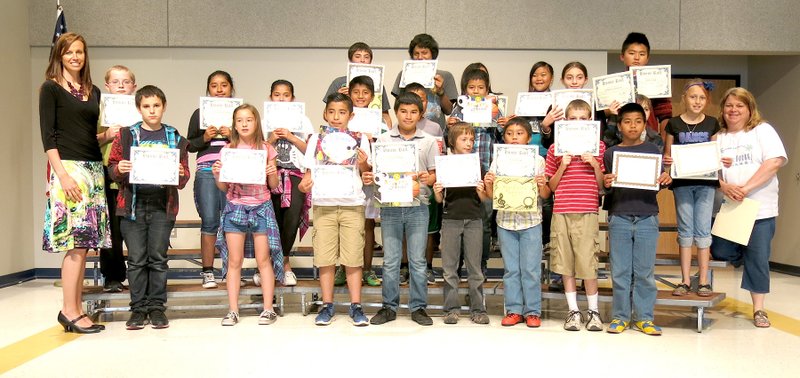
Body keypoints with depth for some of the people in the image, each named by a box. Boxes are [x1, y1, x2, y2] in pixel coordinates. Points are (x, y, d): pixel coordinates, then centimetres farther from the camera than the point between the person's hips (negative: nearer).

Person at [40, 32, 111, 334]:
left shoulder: (93, 92, 18)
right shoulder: (51, 88, 1)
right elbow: (47, 136, -7)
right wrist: (62, 175, -15)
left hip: (94, 168, 6)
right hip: (68, 168, -6)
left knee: (83, 243, 5)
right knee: (77, 243, -10)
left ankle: (76, 309, 11)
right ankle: (69, 311, -1)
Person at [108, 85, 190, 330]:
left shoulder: (174, 138, 8)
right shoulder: (126, 135, 7)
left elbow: (184, 178, 9)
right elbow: (112, 167, 8)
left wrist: (180, 174, -13)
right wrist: (118, 169, -13)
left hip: (162, 205, 0)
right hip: (133, 204, 0)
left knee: (158, 257, 4)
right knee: (136, 259, 4)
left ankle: (157, 307, 14)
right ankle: (138, 308, 13)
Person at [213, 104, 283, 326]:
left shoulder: (266, 149, 3)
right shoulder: (229, 150, 5)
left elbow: (274, 185, 6)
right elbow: (223, 187, 7)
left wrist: (272, 173, -14)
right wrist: (216, 174, -11)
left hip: (261, 208, -1)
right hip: (235, 208, 1)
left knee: (264, 259, 0)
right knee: (234, 261, 2)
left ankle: (268, 309, 6)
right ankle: (233, 310, 8)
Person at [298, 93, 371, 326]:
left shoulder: (360, 139, 9)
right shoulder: (317, 139, 11)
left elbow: (366, 173, 7)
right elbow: (309, 170, 9)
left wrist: (363, 164, -14)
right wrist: (305, 183, -11)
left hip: (352, 204, -1)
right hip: (323, 204, 1)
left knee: (353, 258, 1)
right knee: (325, 258, 2)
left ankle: (356, 306, 10)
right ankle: (327, 305, 13)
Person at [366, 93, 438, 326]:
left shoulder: (428, 141, 6)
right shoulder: (383, 140, 6)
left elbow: (435, 174, 6)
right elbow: (376, 171, 8)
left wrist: (428, 178, -15)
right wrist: (368, 178, -13)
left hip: (417, 207, 0)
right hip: (390, 207, 0)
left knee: (417, 260, 5)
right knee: (390, 260, 7)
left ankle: (418, 307, 17)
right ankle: (389, 307, 18)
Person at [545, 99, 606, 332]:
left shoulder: (598, 146, 8)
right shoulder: (556, 148, 9)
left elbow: (602, 184, 8)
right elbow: (551, 186, 9)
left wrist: (595, 164, -8)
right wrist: (562, 167, -5)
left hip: (587, 212, -1)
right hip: (561, 212, 2)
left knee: (588, 263, -2)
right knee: (565, 263, 5)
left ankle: (593, 311, 14)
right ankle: (573, 311, 16)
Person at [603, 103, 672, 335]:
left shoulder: (652, 150, 9)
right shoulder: (611, 153, 8)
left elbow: (659, 181, 9)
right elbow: (607, 188, 8)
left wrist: (665, 179, -13)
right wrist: (606, 183, -14)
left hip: (647, 216, 0)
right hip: (619, 217, 0)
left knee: (644, 271, 3)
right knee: (620, 271, 3)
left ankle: (644, 317, 14)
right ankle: (620, 316, 13)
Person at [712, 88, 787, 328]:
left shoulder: (763, 130, 1)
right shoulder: (718, 138, 10)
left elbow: (775, 161, -11)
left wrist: (746, 188, -18)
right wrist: (724, 186, -17)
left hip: (760, 208, -3)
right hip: (728, 208, 3)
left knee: (757, 259, 0)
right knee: (720, 252, -4)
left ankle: (758, 309, 13)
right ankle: (741, 255, 31)